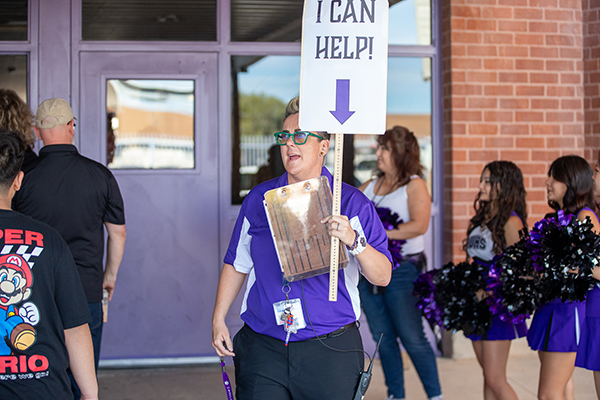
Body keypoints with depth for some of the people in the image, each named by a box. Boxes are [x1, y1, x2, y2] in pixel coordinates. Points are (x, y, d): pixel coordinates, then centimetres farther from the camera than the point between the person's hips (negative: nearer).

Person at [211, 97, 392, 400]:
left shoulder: (351, 203, -1)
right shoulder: (258, 199, 9)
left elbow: (383, 277, -7)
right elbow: (236, 263, 18)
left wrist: (354, 241, -24)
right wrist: (218, 319, 12)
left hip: (331, 351, -2)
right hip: (261, 348, 2)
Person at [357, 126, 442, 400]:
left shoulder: (414, 185, -4)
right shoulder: (369, 186, 14)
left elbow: (419, 225, -18)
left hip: (401, 270, -6)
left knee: (412, 338, -3)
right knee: (382, 338, 10)